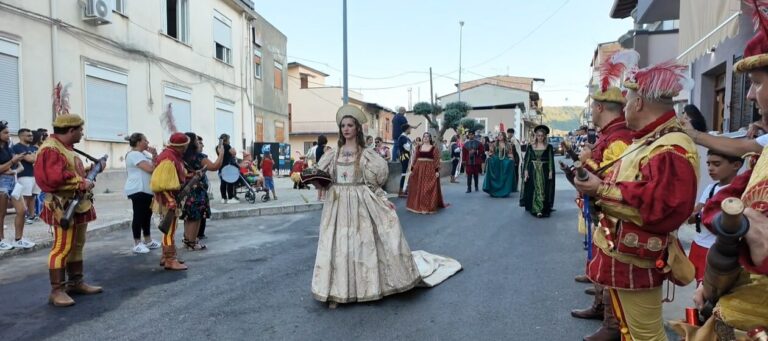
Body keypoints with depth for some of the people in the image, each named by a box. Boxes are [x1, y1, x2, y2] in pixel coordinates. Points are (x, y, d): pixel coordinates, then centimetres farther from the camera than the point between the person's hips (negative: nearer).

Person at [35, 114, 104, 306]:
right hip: (64, 207, -11)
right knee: (62, 247, -7)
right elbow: (55, 179, -28)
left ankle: (76, 283, 25)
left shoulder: (67, 148, 18)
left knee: (77, 245, 15)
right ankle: (57, 291, -1)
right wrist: (82, 183, -21)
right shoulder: (50, 150, -17)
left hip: (79, 205, 11)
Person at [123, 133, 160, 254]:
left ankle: (148, 241, 20)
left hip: (146, 190, 10)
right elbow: (150, 169, -22)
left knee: (147, 214, 12)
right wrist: (154, 157, -4)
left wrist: (154, 155, 4)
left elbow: (154, 167, 18)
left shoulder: (142, 154, 19)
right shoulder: (134, 154, -13)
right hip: (138, 190, -10)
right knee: (139, 215, -9)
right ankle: (137, 244, -6)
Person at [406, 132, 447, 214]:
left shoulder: (434, 148, 0)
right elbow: (414, 159, 11)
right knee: (418, 188, 7)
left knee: (429, 189, -3)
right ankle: (418, 205, 18)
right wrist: (412, 169, 6)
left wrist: (437, 170, -12)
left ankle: (428, 207, 2)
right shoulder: (418, 147, 10)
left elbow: (437, 160, -4)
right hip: (418, 169, 4)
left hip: (430, 170, -3)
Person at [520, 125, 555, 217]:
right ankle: (534, 208, 8)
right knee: (533, 189, 2)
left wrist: (551, 171, -8)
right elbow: (527, 159, 3)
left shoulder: (549, 146, 1)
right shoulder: (530, 146, 4)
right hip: (533, 170, 1)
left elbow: (551, 160, 0)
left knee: (543, 189, -1)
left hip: (544, 171, -1)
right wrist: (525, 170, -4)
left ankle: (543, 209, 1)